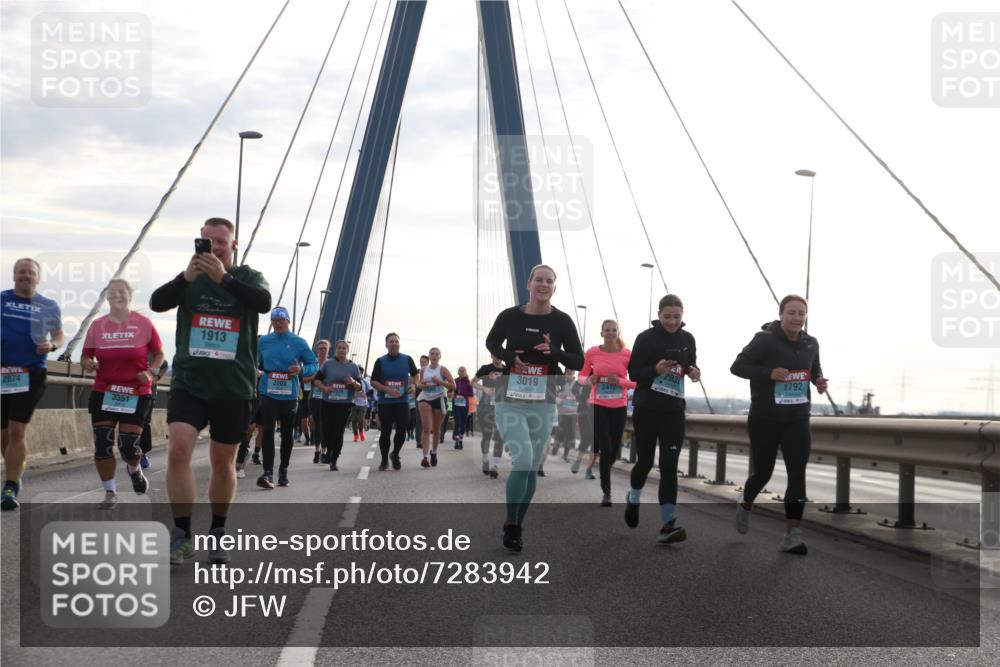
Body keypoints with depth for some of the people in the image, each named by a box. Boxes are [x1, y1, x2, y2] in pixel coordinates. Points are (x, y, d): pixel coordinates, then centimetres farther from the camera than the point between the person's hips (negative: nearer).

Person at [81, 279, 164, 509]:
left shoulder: (143, 323, -2)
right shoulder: (97, 325, 4)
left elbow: (158, 354, 6)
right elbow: (86, 356, 12)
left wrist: (151, 371, -12)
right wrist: (87, 363, -11)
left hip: (136, 393, -2)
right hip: (103, 392, 2)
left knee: (128, 445, -7)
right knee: (102, 444, -2)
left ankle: (134, 470, 30)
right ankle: (110, 492, 13)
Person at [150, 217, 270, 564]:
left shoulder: (248, 277, 3)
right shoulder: (190, 278, 7)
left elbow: (264, 302, -20)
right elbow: (157, 302, -10)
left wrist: (224, 277, -33)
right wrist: (185, 278, -27)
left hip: (233, 387, 0)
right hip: (188, 382, 0)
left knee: (223, 462, 10)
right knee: (178, 450, -17)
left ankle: (217, 533, 26)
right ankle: (182, 535, -10)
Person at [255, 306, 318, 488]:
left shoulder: (299, 342, 1)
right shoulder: (264, 341, 6)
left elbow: (313, 364, 2)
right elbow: (255, 362, 16)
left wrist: (301, 370, -16)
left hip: (289, 396, 0)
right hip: (268, 393, 0)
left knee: (287, 434, 9)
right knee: (268, 431, -12)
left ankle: (283, 471, 24)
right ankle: (268, 472, -15)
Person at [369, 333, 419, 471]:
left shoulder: (407, 359, 5)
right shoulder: (380, 361, 1)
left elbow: (415, 375, 20)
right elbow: (373, 382, 0)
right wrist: (387, 390, -16)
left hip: (402, 402, 1)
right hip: (385, 402, -1)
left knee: (401, 431, -7)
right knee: (385, 432, 2)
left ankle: (395, 455, 19)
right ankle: (384, 460, 18)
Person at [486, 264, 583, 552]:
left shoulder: (562, 321, -2)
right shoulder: (510, 316, -4)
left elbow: (579, 362, 3)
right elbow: (491, 342, 15)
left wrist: (555, 352, -17)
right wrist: (508, 357, -7)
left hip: (543, 403, 2)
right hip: (510, 400, -2)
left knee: (532, 468, 8)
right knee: (523, 462, -17)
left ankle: (517, 525, 25)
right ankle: (510, 525, 0)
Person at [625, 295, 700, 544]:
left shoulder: (687, 339, 4)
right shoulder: (646, 338, -8)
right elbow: (633, 372, -9)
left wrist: (694, 371, -5)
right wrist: (655, 369, -26)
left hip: (674, 410, 3)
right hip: (646, 409, -2)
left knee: (669, 465, -6)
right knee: (645, 460, 10)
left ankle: (668, 525, -10)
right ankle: (633, 500, 42)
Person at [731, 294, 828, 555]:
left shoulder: (811, 343, 4)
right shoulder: (765, 339, -13)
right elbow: (737, 366, -13)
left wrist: (819, 380, -1)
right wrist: (769, 373, -26)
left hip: (798, 419, 4)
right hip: (765, 419, -4)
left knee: (797, 475, -8)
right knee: (762, 472, 9)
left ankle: (792, 536, -5)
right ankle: (746, 504, 44)